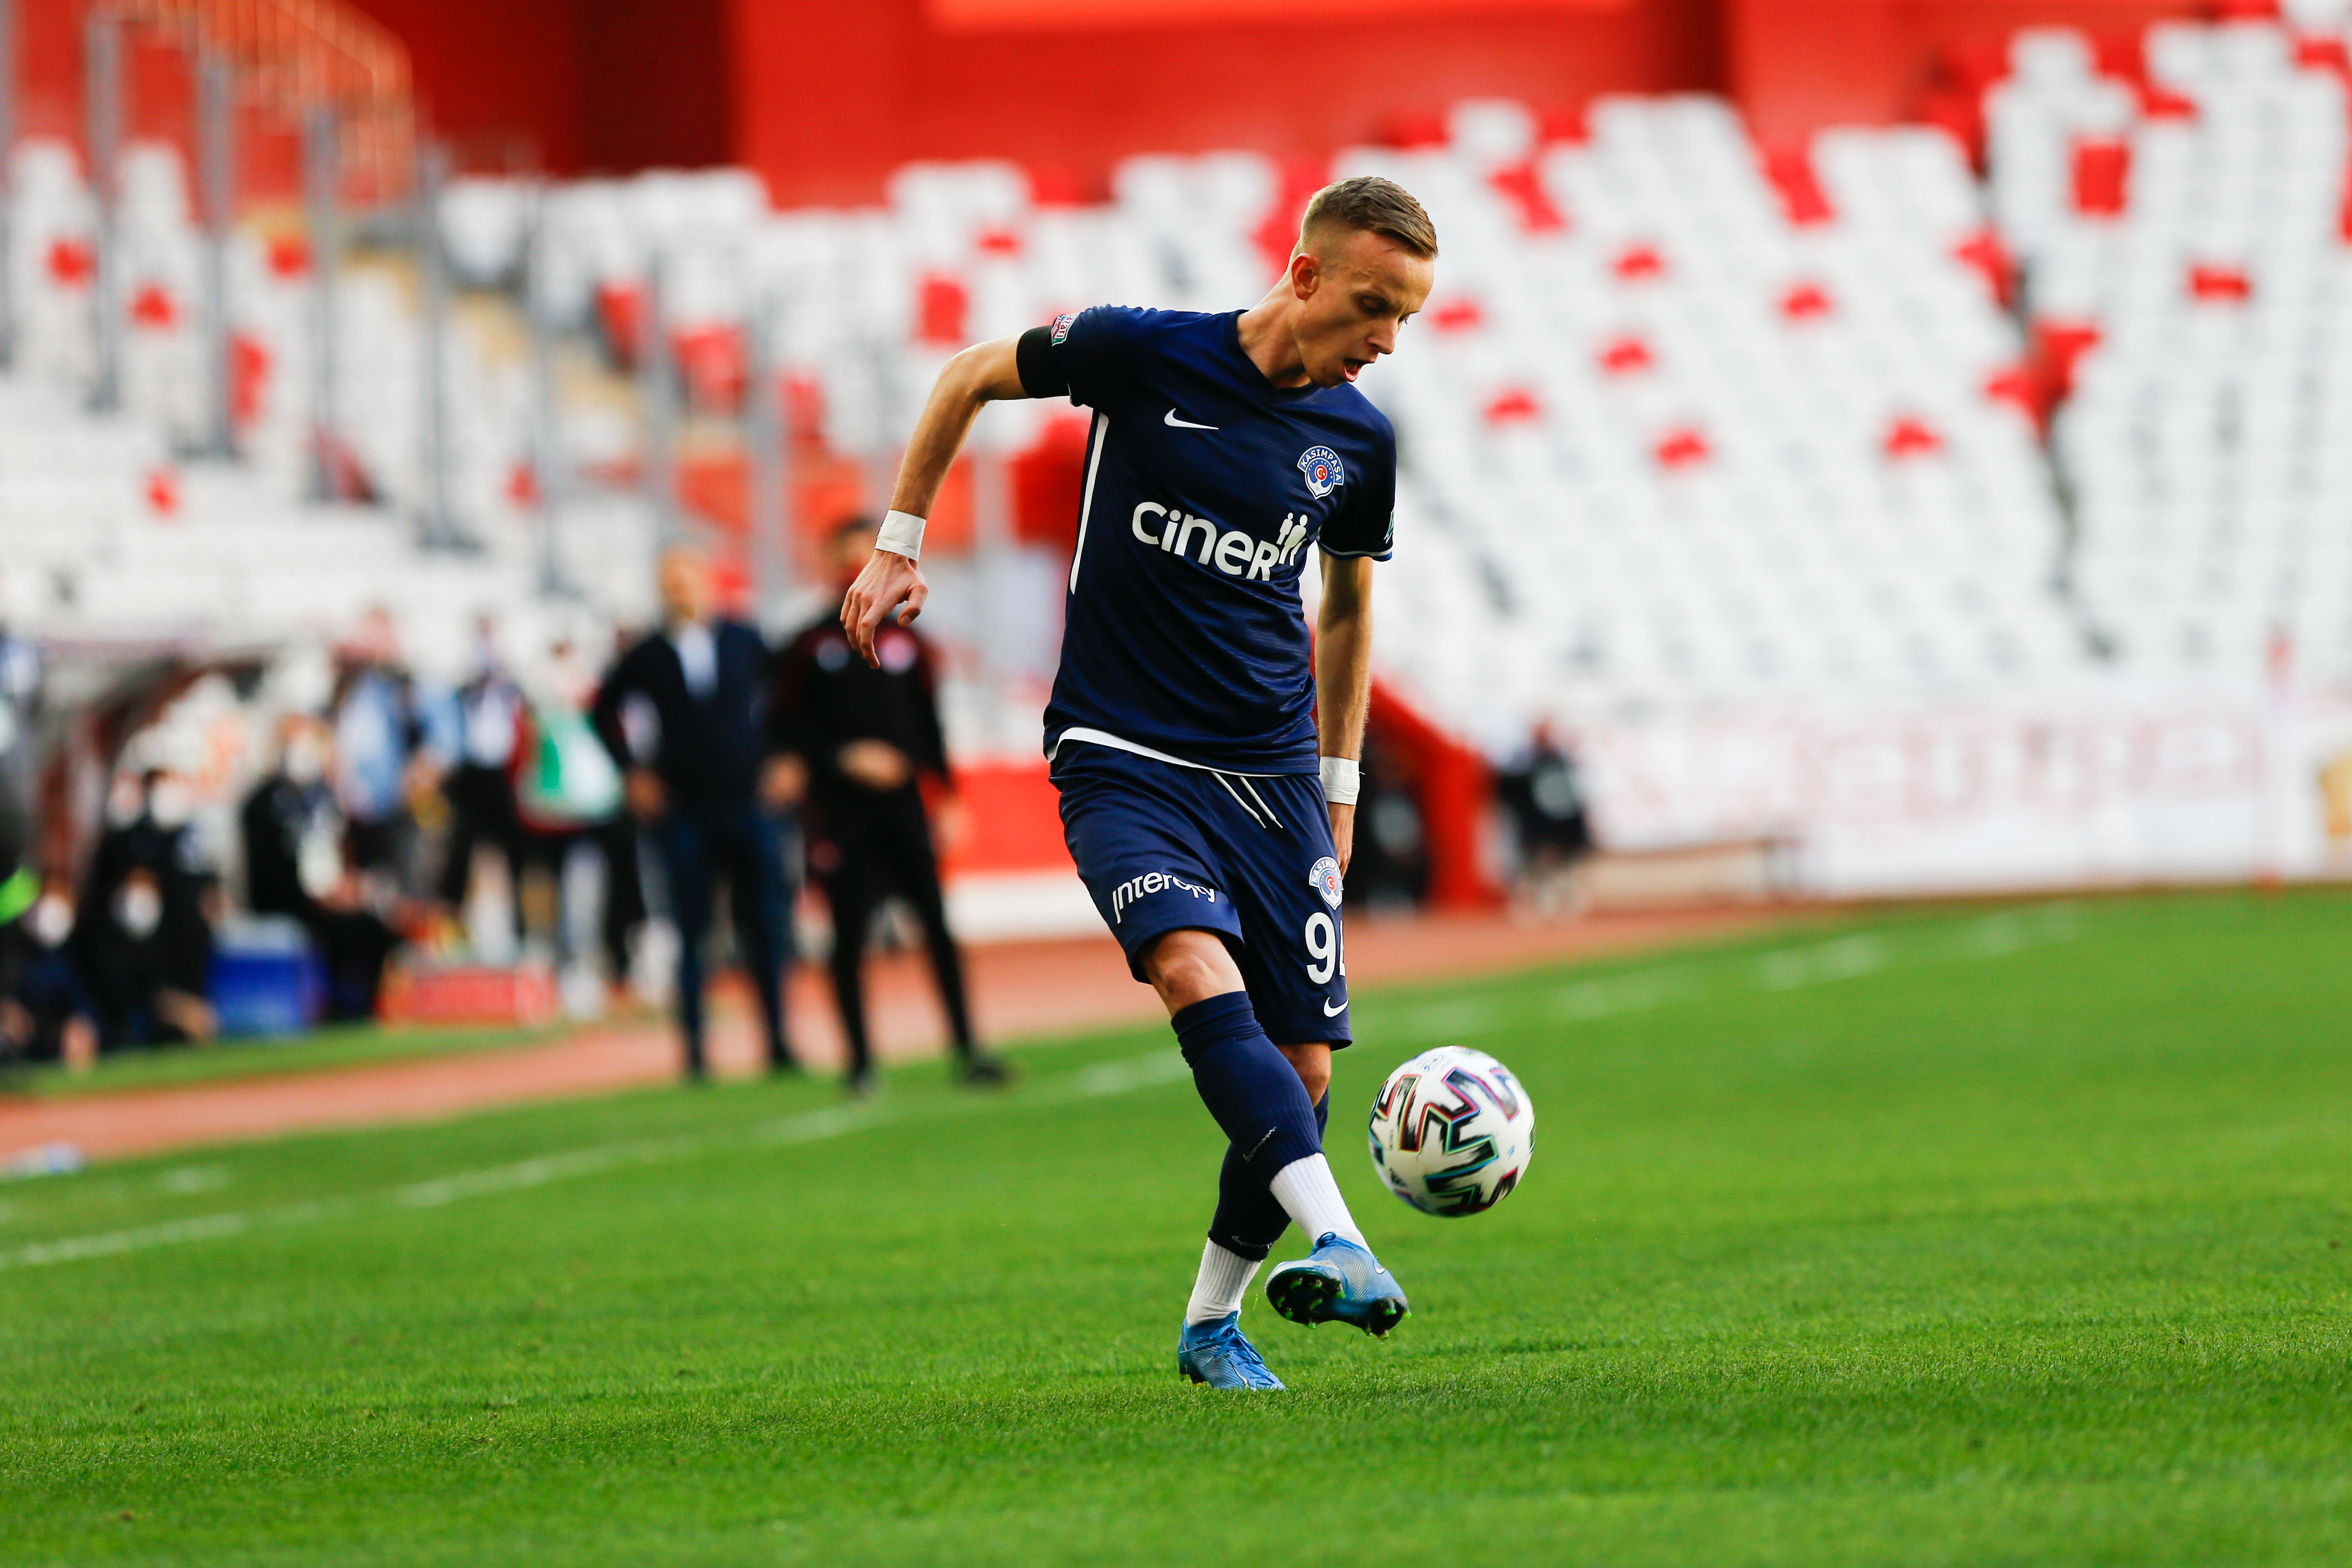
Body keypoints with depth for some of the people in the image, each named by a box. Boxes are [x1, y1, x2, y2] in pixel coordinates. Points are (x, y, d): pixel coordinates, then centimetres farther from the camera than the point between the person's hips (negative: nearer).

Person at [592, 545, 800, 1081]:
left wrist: (783, 761, 4)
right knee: (691, 931, -1)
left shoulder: (744, 644, 3)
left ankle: (778, 1042, 7)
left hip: (748, 802, 1)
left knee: (764, 926, 0)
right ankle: (694, 1049, 4)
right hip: (681, 811, -1)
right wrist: (633, 771, 5)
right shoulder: (648, 657, 1)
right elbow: (604, 712, 13)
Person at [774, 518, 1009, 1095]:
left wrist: (947, 797, 7)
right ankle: (861, 1062, 6)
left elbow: (930, 726, 14)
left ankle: (966, 1052, 0)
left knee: (937, 926, -3)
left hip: (903, 805, 2)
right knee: (850, 934, -1)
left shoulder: (907, 644, 12)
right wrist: (846, 759, -11)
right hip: (840, 808, -2)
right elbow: (789, 729, 0)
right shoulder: (809, 648, 3)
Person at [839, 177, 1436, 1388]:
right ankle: (1336, 1245, -43)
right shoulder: (1144, 355, -9)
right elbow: (971, 378, 8)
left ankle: (1212, 1322, 18)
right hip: (1121, 762, -4)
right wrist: (898, 546, 7)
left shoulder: (1358, 443, 3)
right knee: (1199, 972, -30)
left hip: (1272, 776, 4)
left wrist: (1339, 782, 21)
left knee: (1302, 1065, -2)